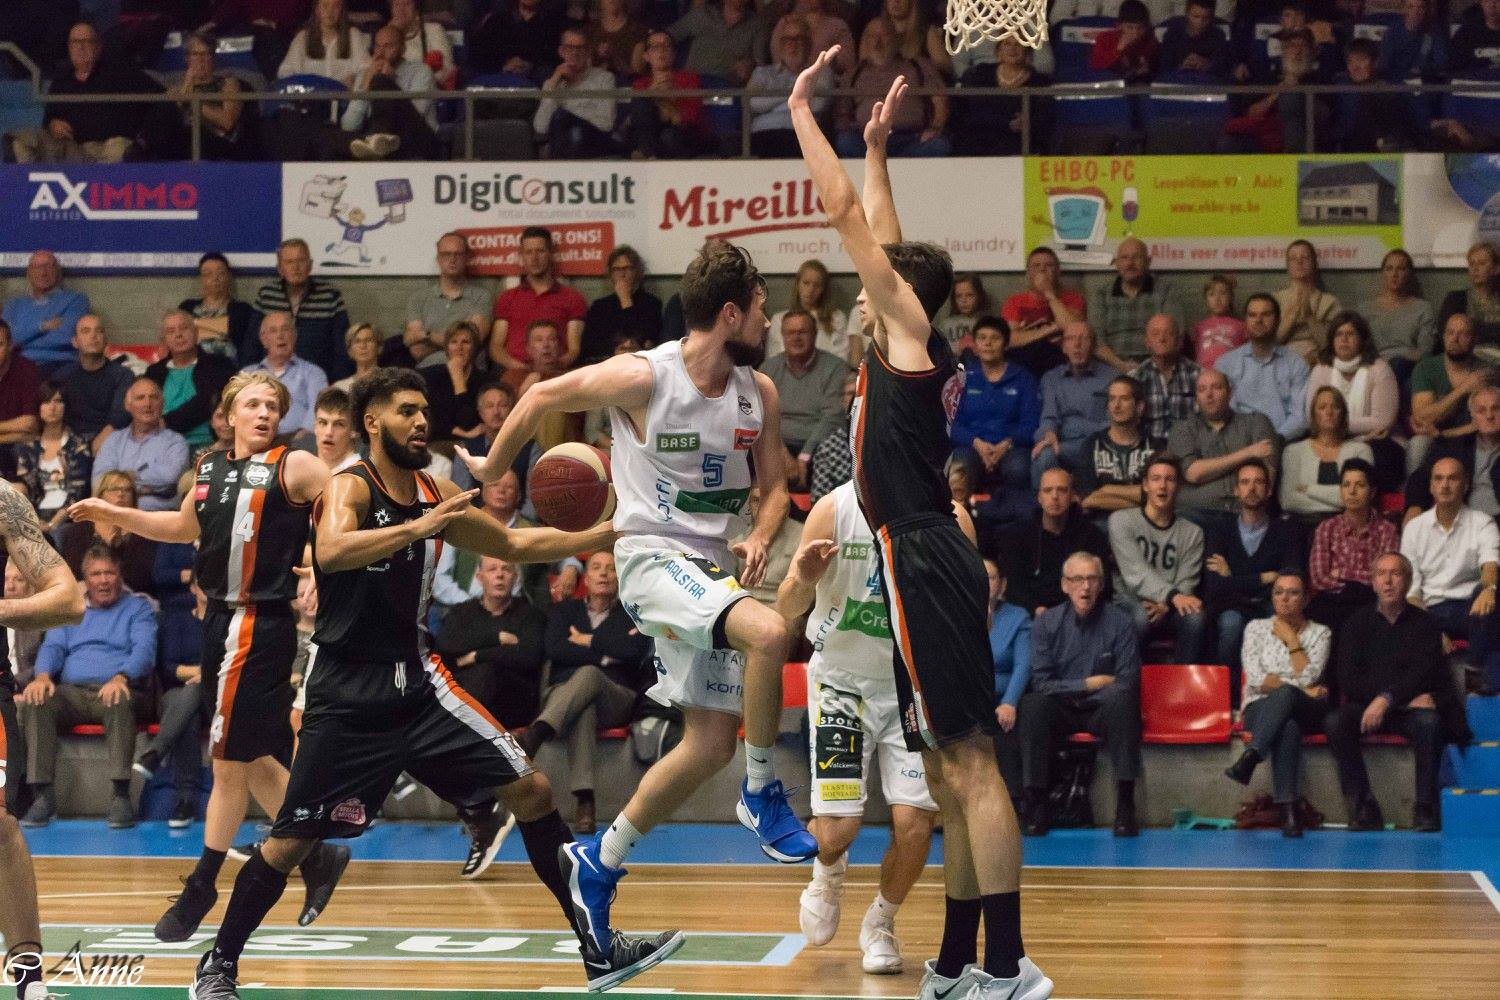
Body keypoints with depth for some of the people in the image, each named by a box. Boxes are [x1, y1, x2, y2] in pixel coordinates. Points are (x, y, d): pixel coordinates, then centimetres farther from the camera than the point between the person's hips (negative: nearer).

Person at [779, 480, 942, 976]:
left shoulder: (946, 516, -13)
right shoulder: (835, 509, -14)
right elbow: (787, 612, -10)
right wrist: (802, 580, -33)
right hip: (843, 680, -1)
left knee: (914, 824, -11)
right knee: (835, 832, -9)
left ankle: (881, 922, 18)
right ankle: (829, 874, 30)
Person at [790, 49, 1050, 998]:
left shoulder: (911, 328, -3)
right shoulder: (912, 349, 19)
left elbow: (848, 215, -5)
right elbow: (882, 235, 32)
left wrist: (802, 108, 3)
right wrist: (877, 145, 36)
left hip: (927, 565, -10)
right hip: (923, 563, 10)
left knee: (969, 763, -13)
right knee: (954, 771, 11)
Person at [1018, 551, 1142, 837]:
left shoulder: (1118, 620, -2)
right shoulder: (1047, 623, 0)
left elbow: (1129, 681, -5)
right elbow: (1041, 683, -5)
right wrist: (1087, 684, -11)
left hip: (1103, 709, -1)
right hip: (1061, 711, 1)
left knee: (1119, 695, -35)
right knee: (1032, 704, -31)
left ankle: (1125, 805, -37)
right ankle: (1036, 806, -28)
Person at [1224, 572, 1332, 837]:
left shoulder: (1320, 633, 12)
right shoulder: (1257, 628, 13)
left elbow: (1308, 677, -5)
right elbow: (1255, 679, -1)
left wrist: (1291, 639, -1)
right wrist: (1300, 688, -8)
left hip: (1305, 711, 0)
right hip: (1261, 709, 0)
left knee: (1285, 695, -40)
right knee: (1287, 726, -40)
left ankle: (1250, 757, -57)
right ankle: (1287, 809, -52)